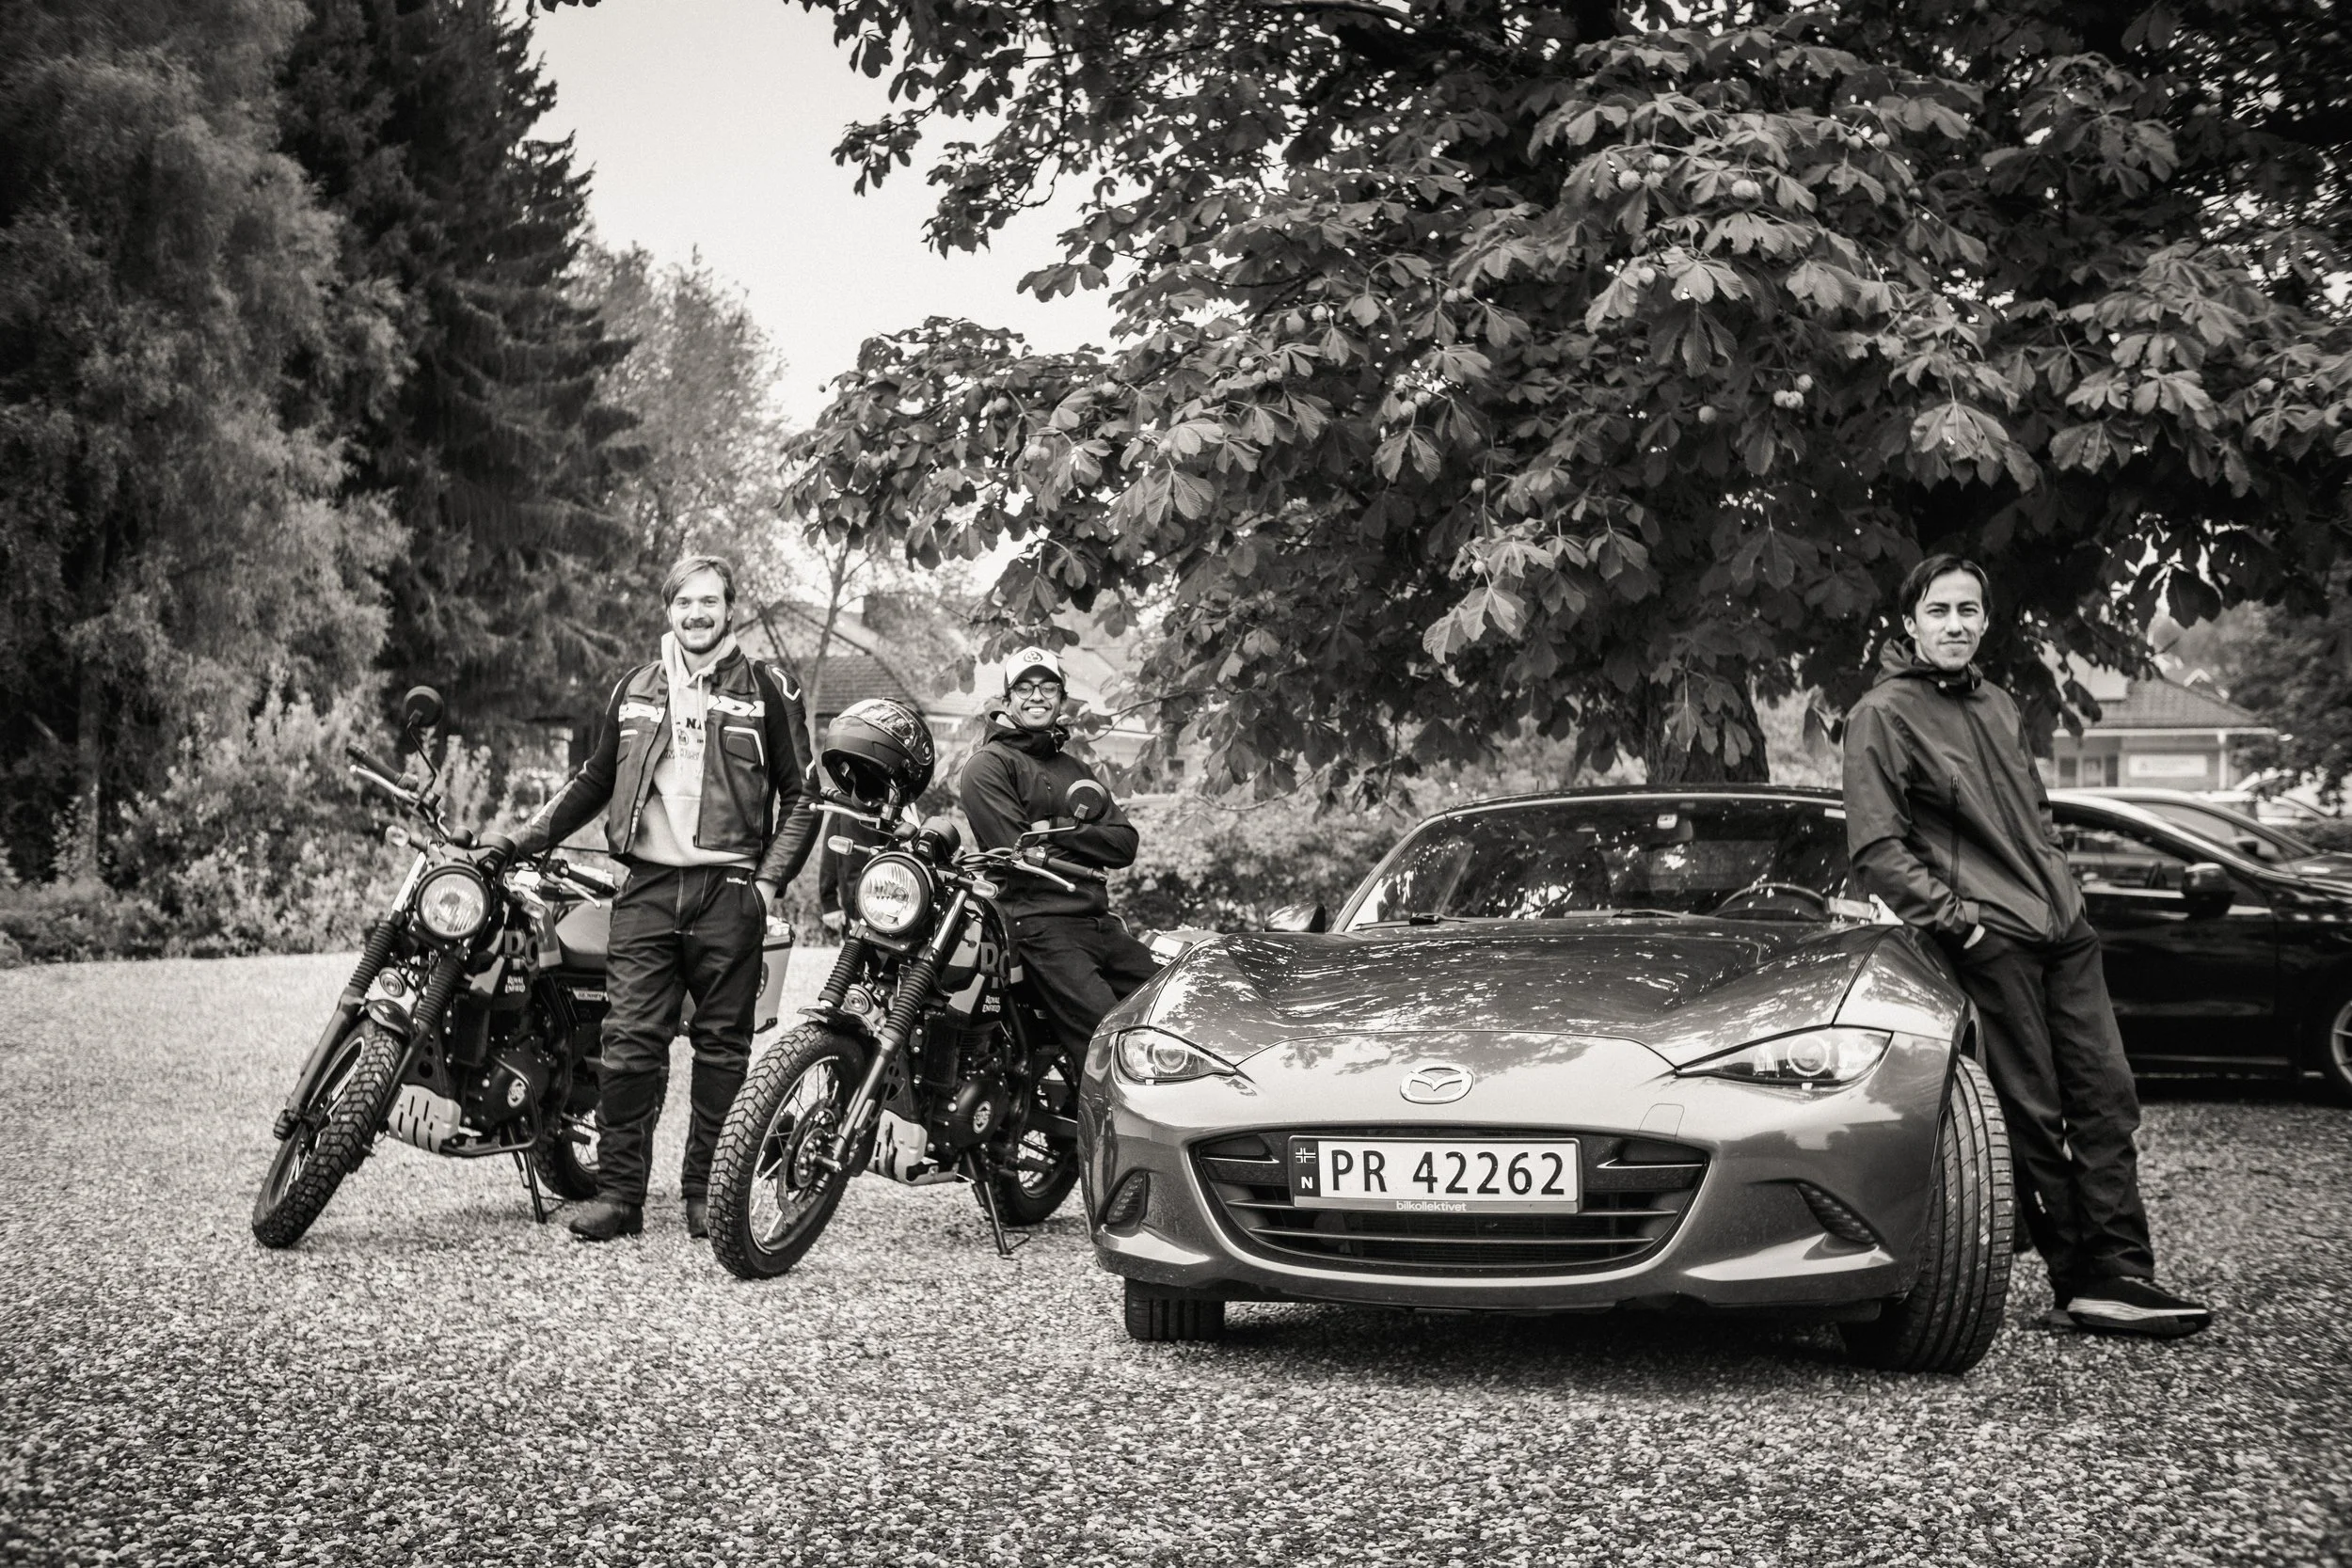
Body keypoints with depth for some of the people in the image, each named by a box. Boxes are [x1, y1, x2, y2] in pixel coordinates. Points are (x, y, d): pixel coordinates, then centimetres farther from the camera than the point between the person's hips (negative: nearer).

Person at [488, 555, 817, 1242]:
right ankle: (618, 1192, 0)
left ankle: (707, 1195, 8)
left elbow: (801, 795, 6)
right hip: (647, 886, 2)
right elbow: (594, 780, 23)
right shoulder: (633, 690, 14)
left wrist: (770, 879, -5)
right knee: (630, 1041, -4)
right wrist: (524, 839, 15)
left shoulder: (767, 690, 5)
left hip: (728, 890, -2)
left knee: (722, 1047, 2)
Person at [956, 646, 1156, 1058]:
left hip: (1100, 923, 8)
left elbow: (1125, 843, 11)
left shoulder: (1077, 771, 25)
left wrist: (1058, 829, -3)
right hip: (1041, 926, -7)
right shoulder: (988, 764, 3)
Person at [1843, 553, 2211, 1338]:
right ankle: (2081, 1278, 3)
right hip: (1992, 940, -8)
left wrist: (2062, 886, 15)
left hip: (2062, 927, 8)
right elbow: (1876, 848, -12)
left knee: (2106, 1096, 2)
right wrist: (1953, 917, -15)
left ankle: (2117, 1273, 4)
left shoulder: (1996, 704, 18)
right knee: (2035, 1117, -4)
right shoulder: (1884, 714, -6)